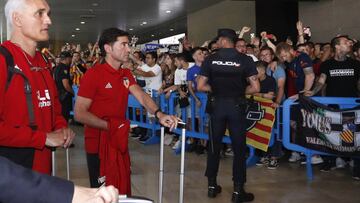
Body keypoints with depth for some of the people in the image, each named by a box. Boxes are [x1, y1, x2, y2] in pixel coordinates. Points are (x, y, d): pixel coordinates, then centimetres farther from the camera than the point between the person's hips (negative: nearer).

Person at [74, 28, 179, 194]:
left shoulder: (126, 74, 8)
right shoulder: (93, 74, -15)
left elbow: (141, 95, -7)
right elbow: (79, 113, -18)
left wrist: (158, 114, -25)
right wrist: (109, 126, -25)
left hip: (120, 143, 7)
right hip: (98, 145, -7)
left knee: (123, 190, 17)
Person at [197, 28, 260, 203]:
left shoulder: (210, 59, -4)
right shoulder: (245, 59, -7)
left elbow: (201, 86, -6)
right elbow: (255, 88, -10)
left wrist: (216, 89, 9)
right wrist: (240, 92, 7)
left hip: (217, 105, 2)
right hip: (236, 106, -1)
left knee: (214, 145, 14)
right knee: (239, 148, 6)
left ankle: (212, 186, 21)